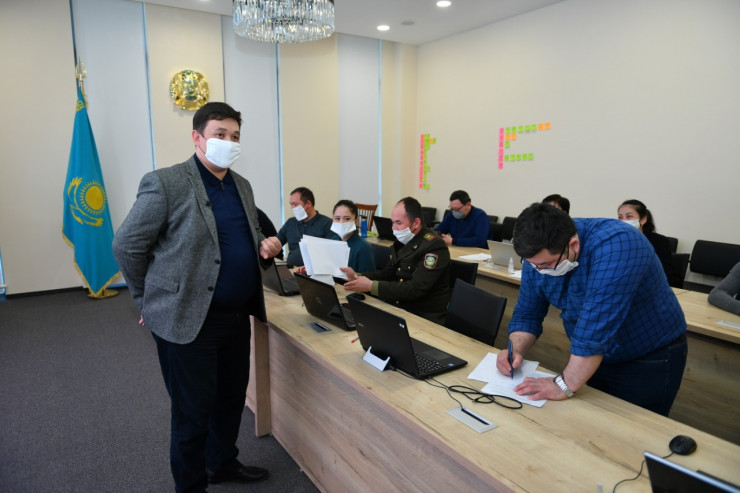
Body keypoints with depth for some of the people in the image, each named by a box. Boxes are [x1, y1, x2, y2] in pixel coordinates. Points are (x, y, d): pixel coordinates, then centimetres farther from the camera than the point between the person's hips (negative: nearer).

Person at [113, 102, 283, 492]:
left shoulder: (242, 186, 9)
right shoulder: (165, 183, -13)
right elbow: (126, 245, -7)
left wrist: (263, 246, -2)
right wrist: (151, 302, 0)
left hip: (238, 316, 7)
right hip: (188, 321, -7)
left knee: (232, 399, 21)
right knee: (193, 413, 8)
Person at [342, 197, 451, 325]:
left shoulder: (434, 246, -18)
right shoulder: (402, 240, 6)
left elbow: (415, 289, -24)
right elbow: (388, 273, 12)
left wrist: (371, 286, -24)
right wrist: (357, 276, -4)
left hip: (426, 318, -7)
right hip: (399, 309, 7)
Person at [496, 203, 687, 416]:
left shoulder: (615, 246, -34)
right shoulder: (539, 255, -13)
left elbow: (597, 324, -39)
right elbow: (527, 314, -3)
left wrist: (564, 385, -35)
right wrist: (516, 350, -21)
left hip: (649, 360, -5)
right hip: (591, 357, 5)